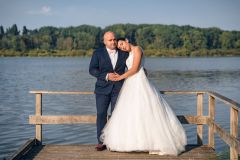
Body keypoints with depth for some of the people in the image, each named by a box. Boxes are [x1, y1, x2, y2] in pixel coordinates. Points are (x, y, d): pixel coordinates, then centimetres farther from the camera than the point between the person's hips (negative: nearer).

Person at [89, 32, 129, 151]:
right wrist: (106, 76, -17)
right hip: (103, 89, -1)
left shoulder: (123, 53, 9)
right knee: (101, 114, -2)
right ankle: (101, 142, 6)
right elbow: (92, 69, -6)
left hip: (118, 89, 1)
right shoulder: (98, 53, 3)